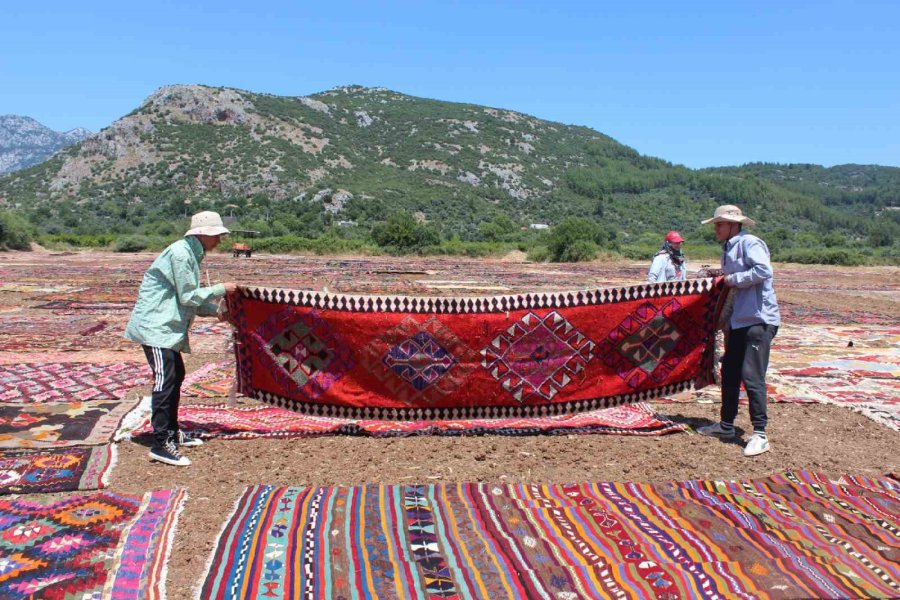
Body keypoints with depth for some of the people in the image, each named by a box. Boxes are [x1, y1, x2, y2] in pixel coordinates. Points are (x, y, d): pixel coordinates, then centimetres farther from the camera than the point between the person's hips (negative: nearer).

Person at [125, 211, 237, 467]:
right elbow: (188, 296, -18)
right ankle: (161, 444, -13)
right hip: (154, 325, -11)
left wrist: (218, 310, 9)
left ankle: (172, 432, 27)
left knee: (176, 376, 16)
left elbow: (190, 298, 17)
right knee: (165, 380, -13)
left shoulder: (191, 254, 14)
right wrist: (221, 289, -10)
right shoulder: (180, 254, -17)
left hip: (167, 325, 11)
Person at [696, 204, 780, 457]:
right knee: (729, 372, 14)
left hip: (758, 320, -10)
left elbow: (763, 271, -26)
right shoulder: (728, 249, 16)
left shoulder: (749, 243, -11)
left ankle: (760, 435, -4)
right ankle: (726, 425, 27)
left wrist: (733, 279, -17)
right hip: (738, 320, 10)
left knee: (751, 376, -11)